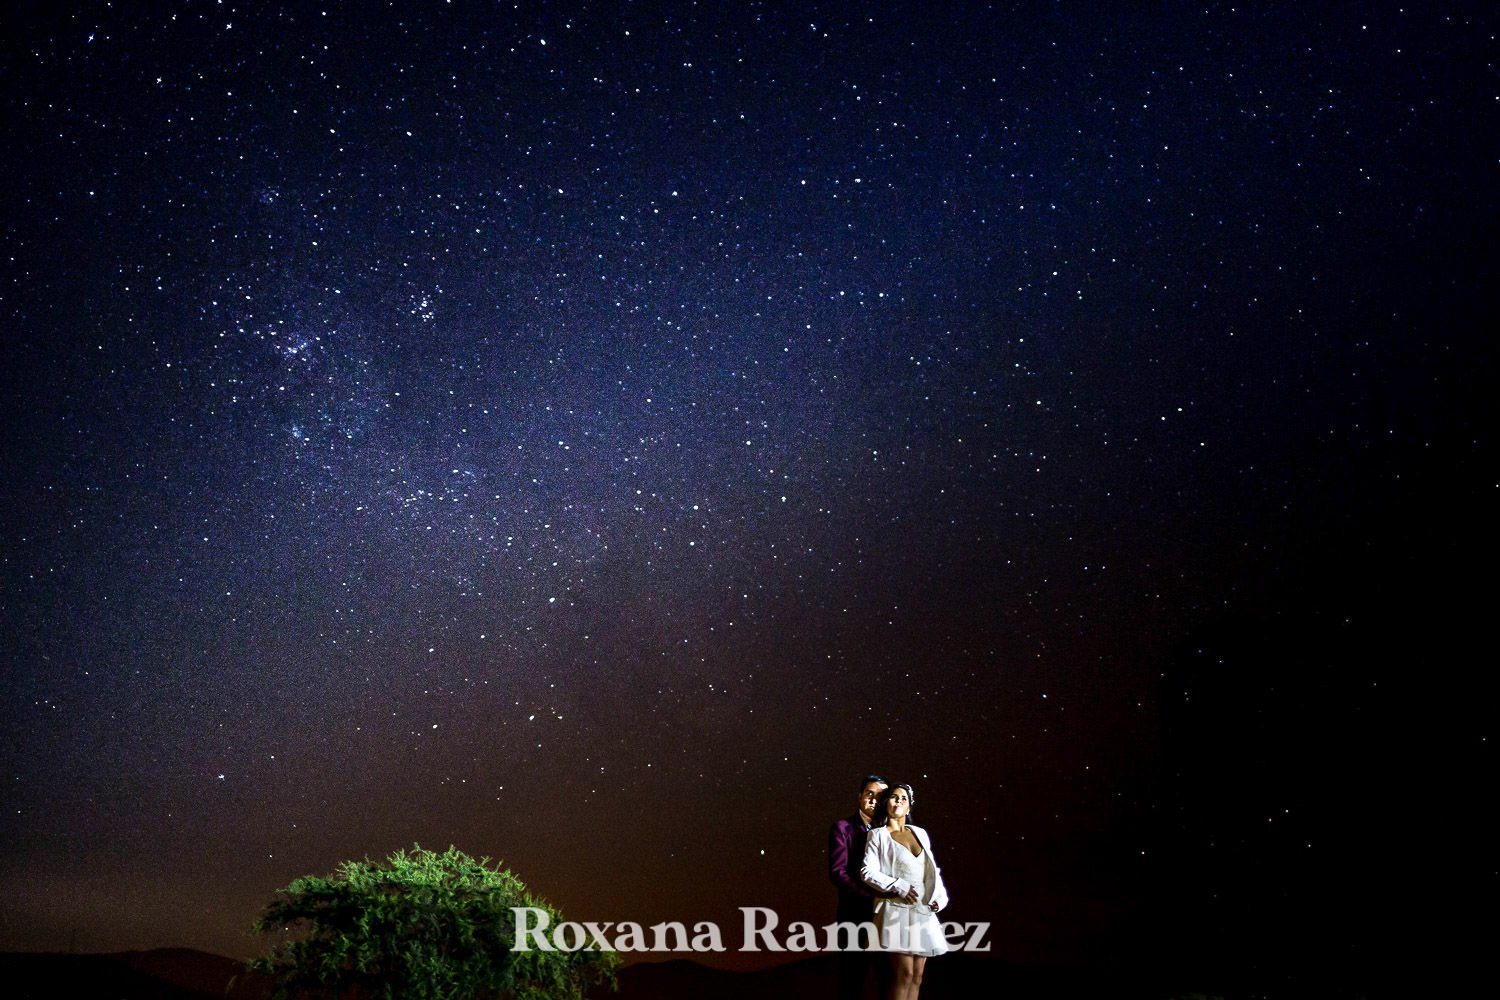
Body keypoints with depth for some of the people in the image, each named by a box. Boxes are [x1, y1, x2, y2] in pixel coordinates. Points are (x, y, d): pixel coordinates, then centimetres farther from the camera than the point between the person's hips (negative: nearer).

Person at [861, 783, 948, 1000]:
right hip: (897, 910, -5)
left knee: (917, 976, 4)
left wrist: (941, 896, 5)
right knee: (905, 974, -13)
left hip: (923, 912, 5)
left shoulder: (920, 833, 17)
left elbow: (933, 869, 21)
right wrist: (899, 887, -16)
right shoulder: (878, 835, 3)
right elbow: (867, 872, -6)